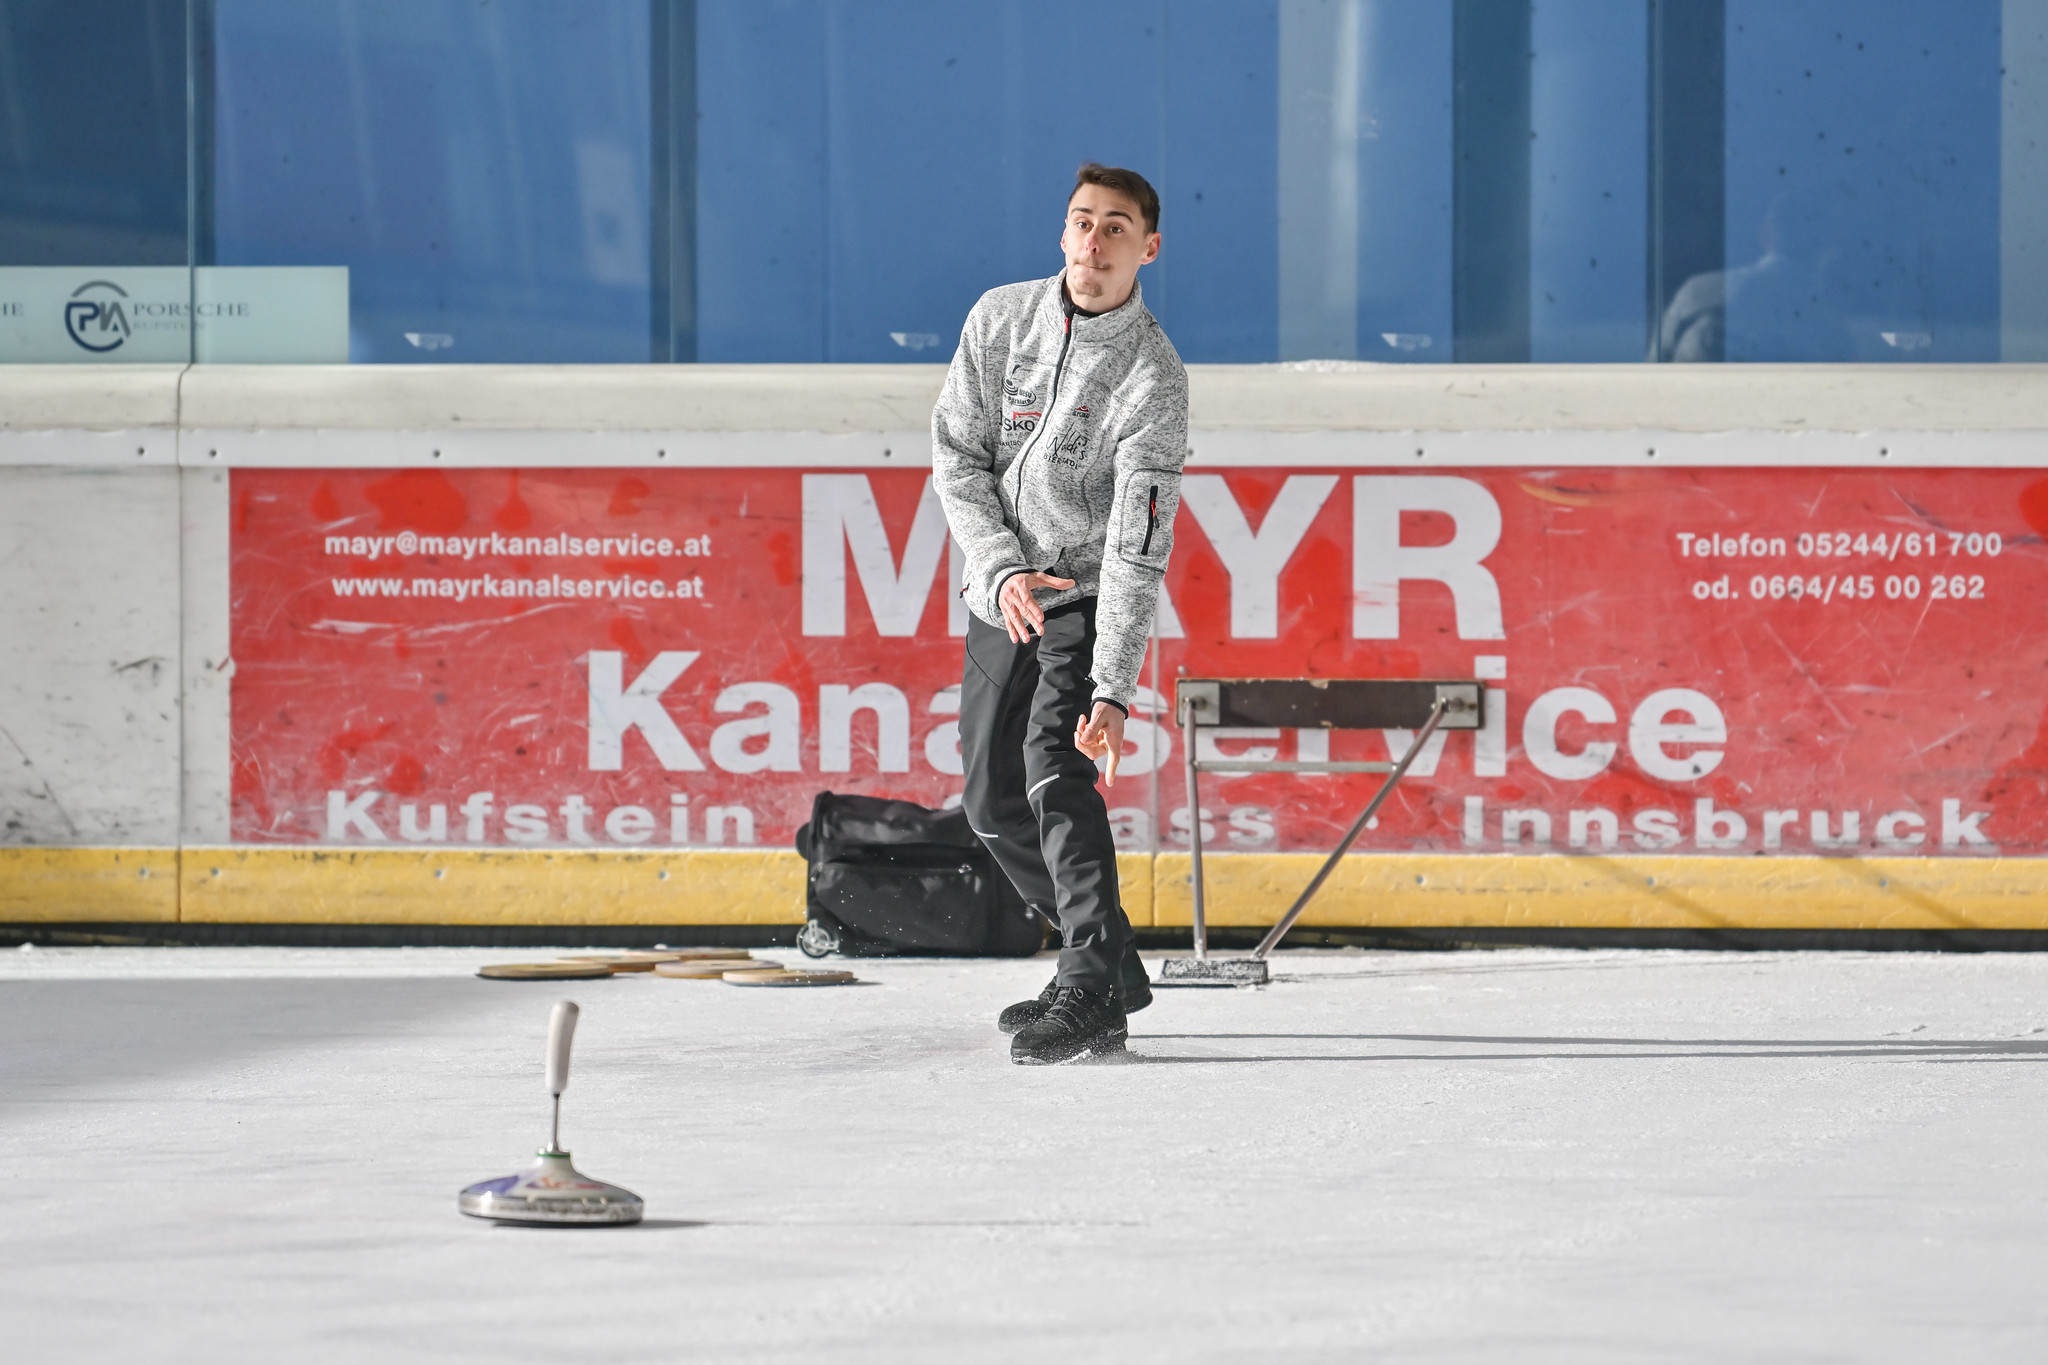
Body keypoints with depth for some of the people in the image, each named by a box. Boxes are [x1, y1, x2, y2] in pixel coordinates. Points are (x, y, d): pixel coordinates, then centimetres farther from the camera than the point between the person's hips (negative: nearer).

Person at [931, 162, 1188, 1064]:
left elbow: (1138, 547, -25)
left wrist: (1113, 691, -32)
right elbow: (955, 457, 0)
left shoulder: (1152, 376, -19)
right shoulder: (1000, 320, -5)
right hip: (1002, 596, 6)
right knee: (992, 801, 8)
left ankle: (1089, 997, -26)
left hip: (1093, 596, -6)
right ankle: (1109, 963, 26)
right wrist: (1002, 567, -16)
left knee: (1056, 767, -25)